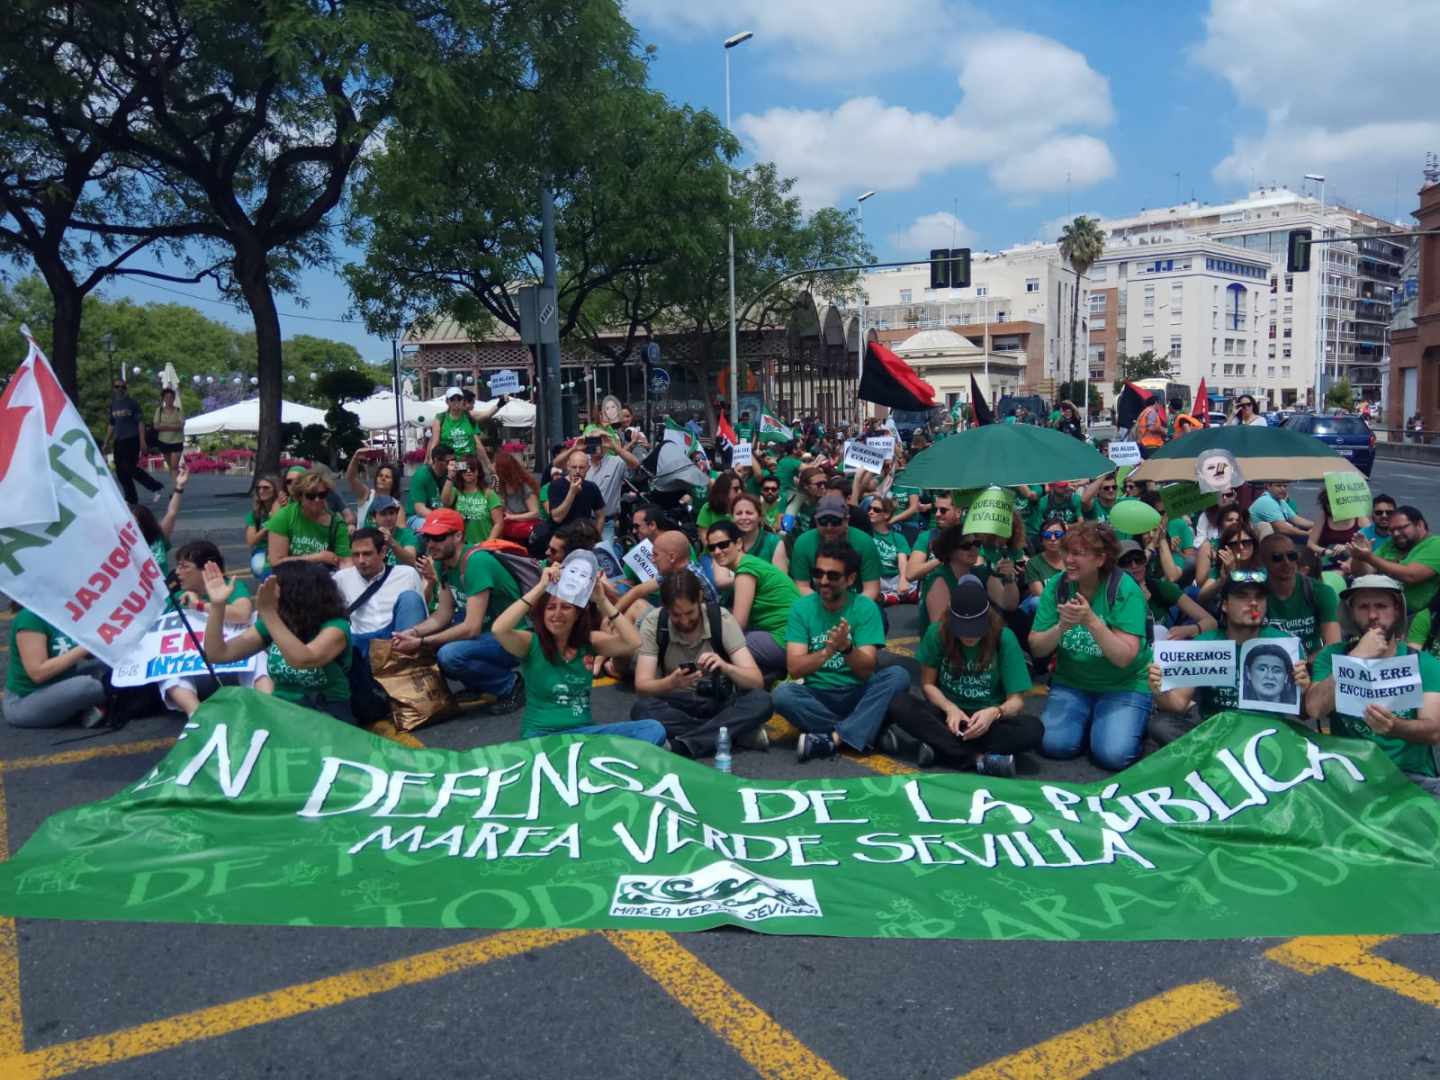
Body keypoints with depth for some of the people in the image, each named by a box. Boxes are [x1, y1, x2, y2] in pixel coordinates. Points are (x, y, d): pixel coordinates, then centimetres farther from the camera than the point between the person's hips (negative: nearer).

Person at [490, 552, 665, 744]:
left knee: (653, 729, -19)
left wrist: (602, 601, -12)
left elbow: (633, 643, -9)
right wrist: (541, 587, -23)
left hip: (585, 731, 4)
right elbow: (499, 630, -25)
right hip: (541, 736, -4)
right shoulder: (530, 643, -3)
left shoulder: (589, 641, 6)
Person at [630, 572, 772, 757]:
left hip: (719, 702, 0)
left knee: (760, 701, -30)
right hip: (676, 704, 1)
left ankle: (680, 746, -34)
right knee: (641, 709, -32)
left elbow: (757, 681, -20)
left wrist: (726, 667, -41)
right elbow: (641, 686, -20)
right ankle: (737, 733, -27)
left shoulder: (721, 619, -16)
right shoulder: (653, 623, -14)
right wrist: (672, 682, -41)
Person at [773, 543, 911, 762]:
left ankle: (833, 739, -28)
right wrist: (827, 651, -32)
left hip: (858, 693, 0)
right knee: (782, 694, -29)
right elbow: (794, 668, -14)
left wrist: (846, 648, -36)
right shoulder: (802, 608, -5)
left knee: (898, 676, -27)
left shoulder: (865, 607, -7)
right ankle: (865, 732, -20)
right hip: (817, 695, 0)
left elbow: (867, 669, -15)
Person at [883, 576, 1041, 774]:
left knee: (1033, 729, -31)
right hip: (948, 713, 1)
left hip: (986, 718, -1)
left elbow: (1016, 701, -11)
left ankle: (939, 745, -29)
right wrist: (950, 708, -19)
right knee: (897, 705, -28)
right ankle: (979, 758, -32)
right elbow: (928, 684, 0)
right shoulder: (937, 632, -10)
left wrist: (995, 712, -33)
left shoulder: (1004, 638, -13)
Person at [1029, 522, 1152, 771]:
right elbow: (1037, 649, -6)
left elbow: (1124, 657, -22)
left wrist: (1091, 621, -35)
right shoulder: (1057, 585, -7)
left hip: (1124, 686, -3)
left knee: (1113, 755, -23)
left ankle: (1134, 722, 11)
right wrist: (1061, 627, -26)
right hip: (1071, 683, 3)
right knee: (1054, 745, -20)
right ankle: (1088, 719, 12)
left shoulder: (1125, 589, -17)